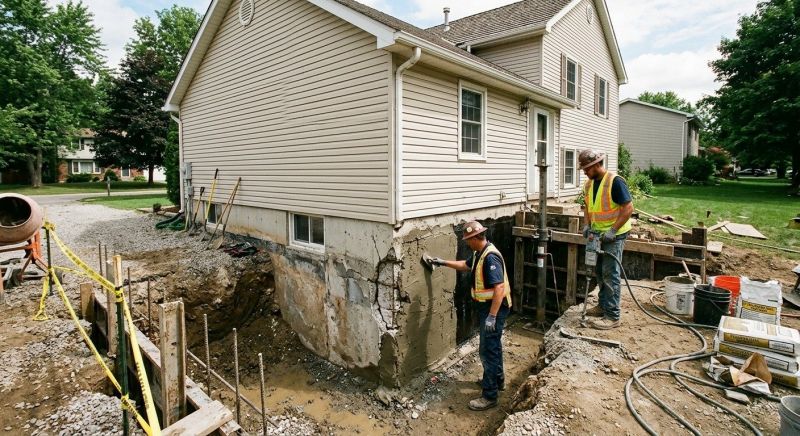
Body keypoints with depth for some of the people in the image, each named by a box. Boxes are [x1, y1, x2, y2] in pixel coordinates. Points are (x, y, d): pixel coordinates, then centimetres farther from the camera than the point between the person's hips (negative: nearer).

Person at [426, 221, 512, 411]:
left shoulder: (490, 257, -26)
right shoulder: (479, 253, 5)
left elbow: (499, 288, -30)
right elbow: (466, 265, 25)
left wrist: (492, 316, -31)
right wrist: (443, 263, 24)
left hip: (494, 308, -10)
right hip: (486, 306, 10)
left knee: (488, 350, -3)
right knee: (492, 344, 23)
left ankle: (489, 396, 7)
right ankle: (498, 379, 41)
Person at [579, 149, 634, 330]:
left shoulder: (615, 181, -17)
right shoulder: (589, 184, 7)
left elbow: (628, 208, -19)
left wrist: (613, 230, -22)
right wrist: (586, 225, 1)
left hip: (614, 234, -8)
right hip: (598, 234, 8)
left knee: (610, 274, -7)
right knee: (599, 272, 15)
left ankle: (613, 316, -1)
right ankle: (604, 305, 30)